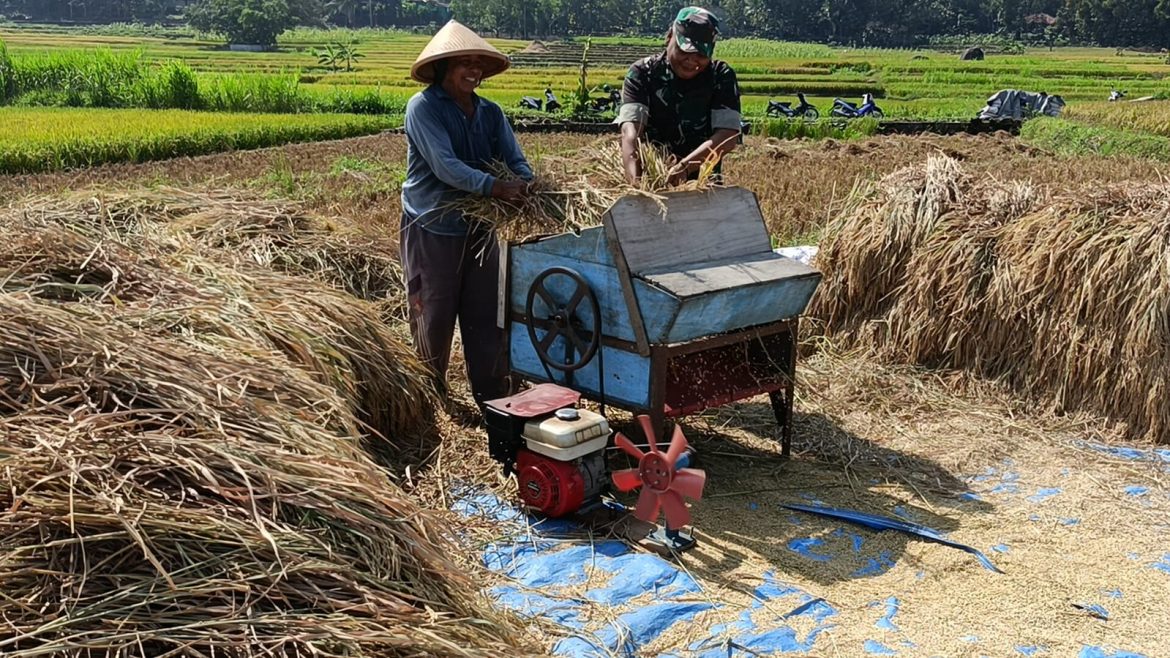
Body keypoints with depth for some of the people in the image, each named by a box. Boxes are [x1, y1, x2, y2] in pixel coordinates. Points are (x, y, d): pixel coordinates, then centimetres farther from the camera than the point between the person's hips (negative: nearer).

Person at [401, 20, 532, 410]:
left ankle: (492, 399, 17)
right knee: (433, 317, 7)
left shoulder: (490, 113, 6)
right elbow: (444, 166, -25)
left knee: (487, 317, 7)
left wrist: (521, 183, -26)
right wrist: (494, 187, -38)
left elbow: (516, 161, -2)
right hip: (432, 230, -5)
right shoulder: (423, 107, -12)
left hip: (480, 228, 5)